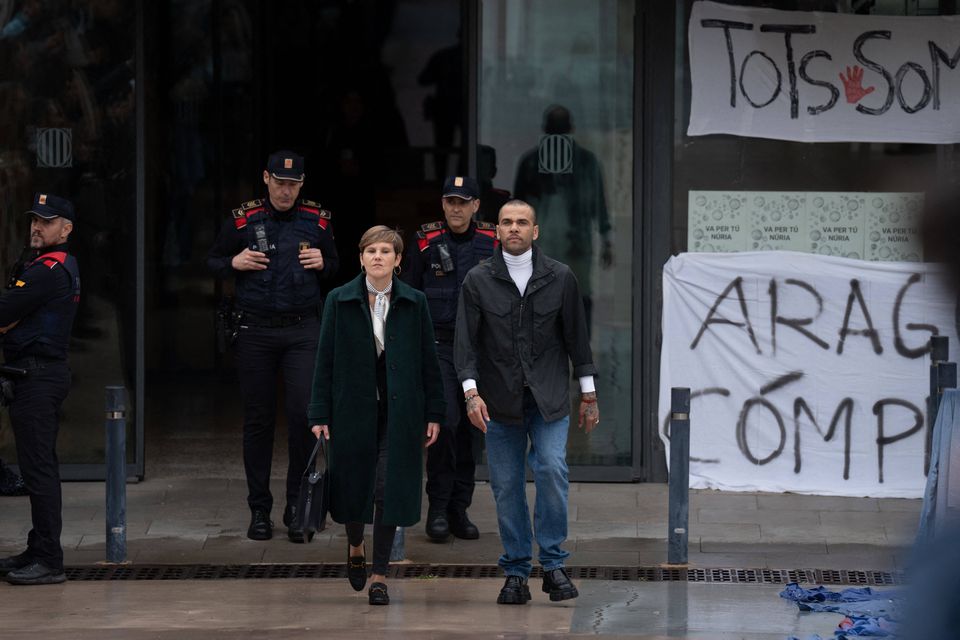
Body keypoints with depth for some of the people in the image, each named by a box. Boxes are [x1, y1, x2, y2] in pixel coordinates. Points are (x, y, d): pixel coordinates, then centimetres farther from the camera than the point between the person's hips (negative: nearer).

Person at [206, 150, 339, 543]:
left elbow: (335, 267, 19)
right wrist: (234, 263, -8)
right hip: (256, 331, 0)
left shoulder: (317, 220, 6)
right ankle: (259, 510, 12)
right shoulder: (243, 220, 2)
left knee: (304, 414, -10)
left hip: (303, 330, 0)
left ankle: (297, 507, 0)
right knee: (258, 420, 4)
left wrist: (322, 264, -3)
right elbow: (211, 261, 13)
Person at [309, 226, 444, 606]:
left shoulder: (414, 303, 1)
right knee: (354, 484, 8)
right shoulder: (340, 301, 0)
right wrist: (320, 415, -4)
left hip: (399, 411, 0)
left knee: (390, 487, -4)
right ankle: (355, 547, 39)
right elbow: (325, 360, 0)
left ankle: (379, 575, 4)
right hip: (354, 407, 0)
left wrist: (434, 414, 1)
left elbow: (428, 361, 4)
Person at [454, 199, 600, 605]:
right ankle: (516, 573, 10)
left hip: (548, 399, 0)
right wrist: (471, 392, -13)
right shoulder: (478, 281, 3)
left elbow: (576, 335, 9)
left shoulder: (559, 278, 5)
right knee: (506, 486, 1)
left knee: (552, 471, -16)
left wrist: (588, 393, 9)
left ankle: (553, 563, -4)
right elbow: (466, 340, -1)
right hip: (500, 401, 1)